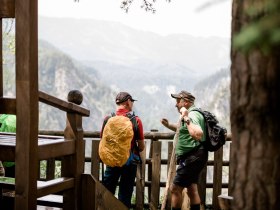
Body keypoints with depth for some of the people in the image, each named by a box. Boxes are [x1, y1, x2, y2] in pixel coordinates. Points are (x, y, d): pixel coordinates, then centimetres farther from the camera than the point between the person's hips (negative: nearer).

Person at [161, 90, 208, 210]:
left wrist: (186, 119, -31)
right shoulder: (189, 115, 16)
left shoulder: (192, 115, -17)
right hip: (193, 158, 11)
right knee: (192, 190, 14)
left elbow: (198, 135, -35)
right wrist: (169, 125, 21)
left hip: (192, 158, -11)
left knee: (175, 189, -6)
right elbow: (183, 130, 35)